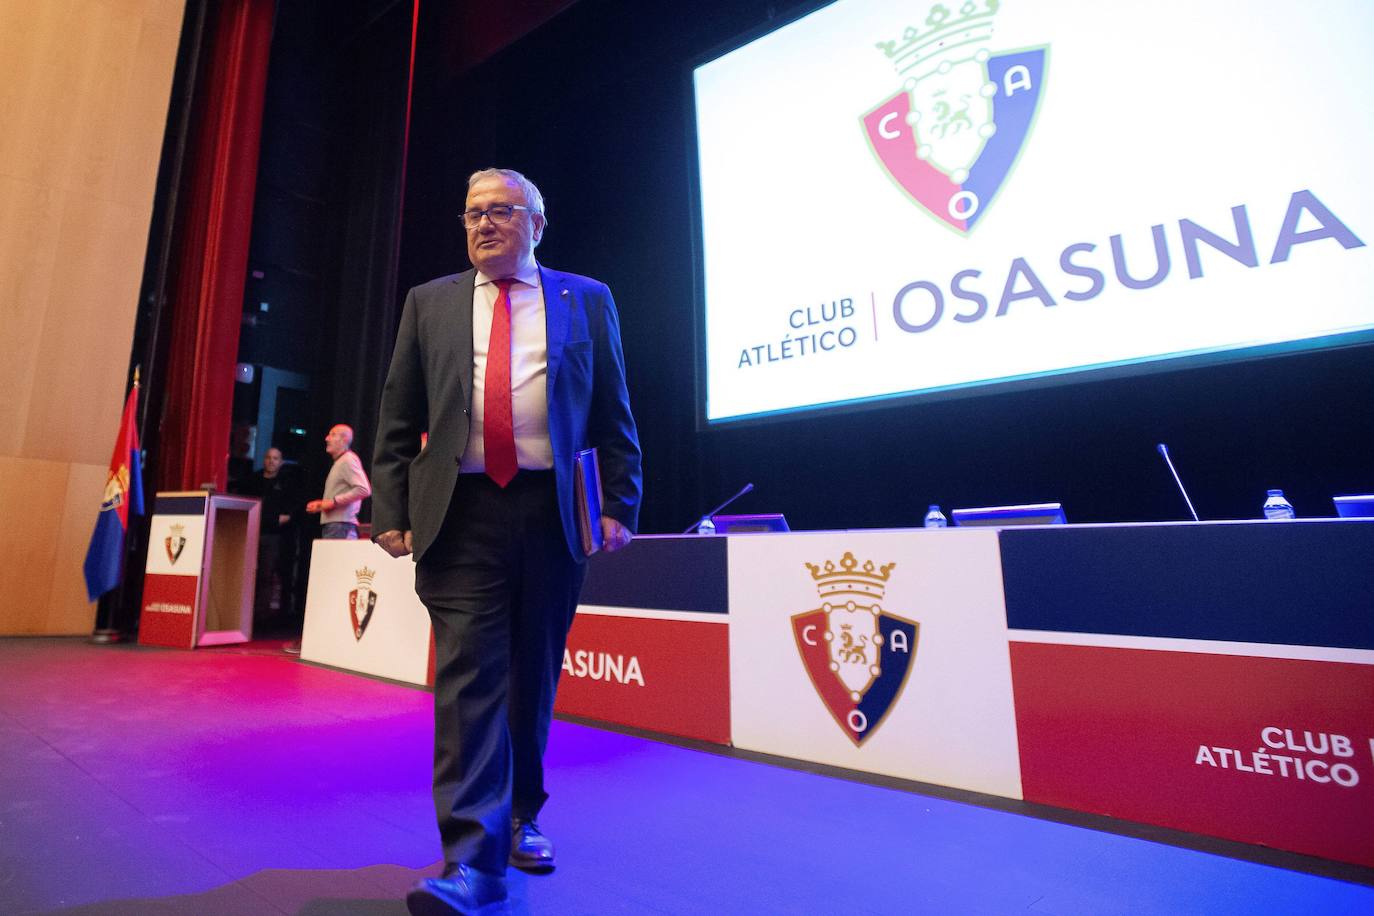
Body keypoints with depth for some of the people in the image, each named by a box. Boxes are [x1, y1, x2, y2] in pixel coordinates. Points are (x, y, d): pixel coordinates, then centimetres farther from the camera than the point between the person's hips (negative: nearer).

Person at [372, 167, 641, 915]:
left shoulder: (586, 301, 11)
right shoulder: (430, 302, 14)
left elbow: (613, 415, 6)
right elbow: (397, 419, 11)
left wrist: (620, 505, -1)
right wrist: (391, 511, 2)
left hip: (554, 513, 0)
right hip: (462, 514, 1)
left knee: (535, 677, 12)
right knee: (468, 678, -5)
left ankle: (521, 819, 32)